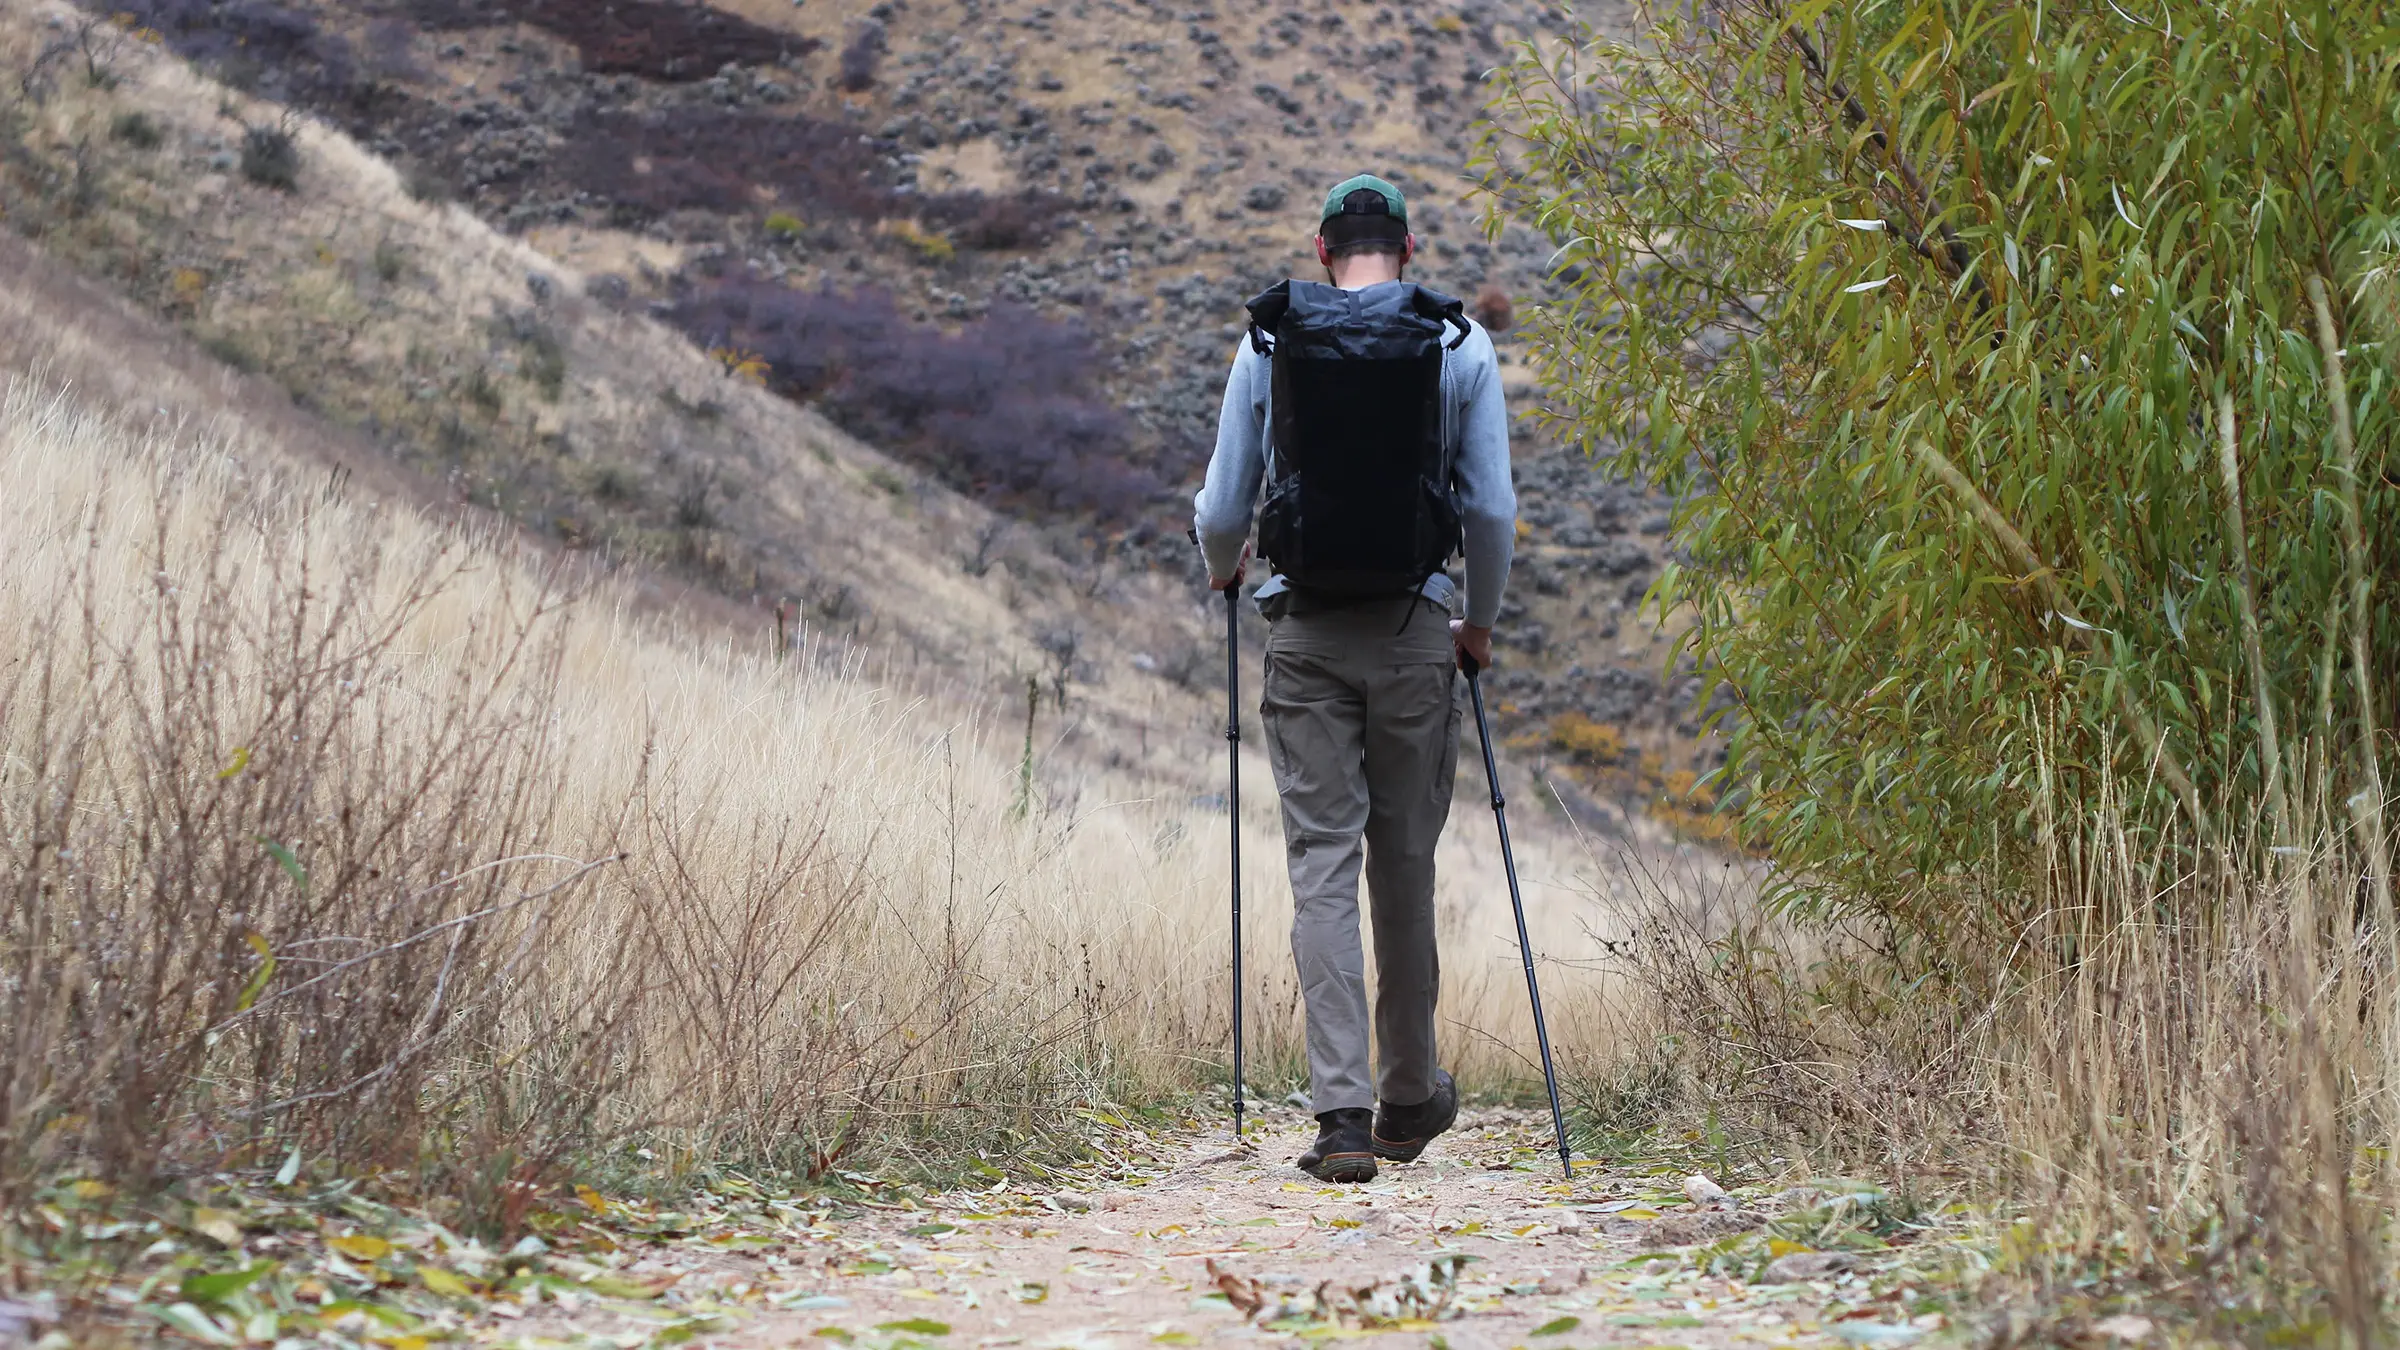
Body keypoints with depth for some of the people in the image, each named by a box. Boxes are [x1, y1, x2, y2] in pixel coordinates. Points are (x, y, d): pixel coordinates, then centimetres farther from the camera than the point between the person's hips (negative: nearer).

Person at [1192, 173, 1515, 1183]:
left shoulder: (1267, 343, 1)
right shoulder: (1462, 345, 1)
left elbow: (1221, 511, 1)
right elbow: (1492, 510, -1)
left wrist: (1223, 570, 24)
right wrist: (1479, 623, 15)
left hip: (1304, 633, 0)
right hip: (1413, 631, 1)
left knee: (1322, 863, 1)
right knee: (1405, 862, 12)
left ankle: (1343, 1113, -7)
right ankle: (1409, 1097, 25)